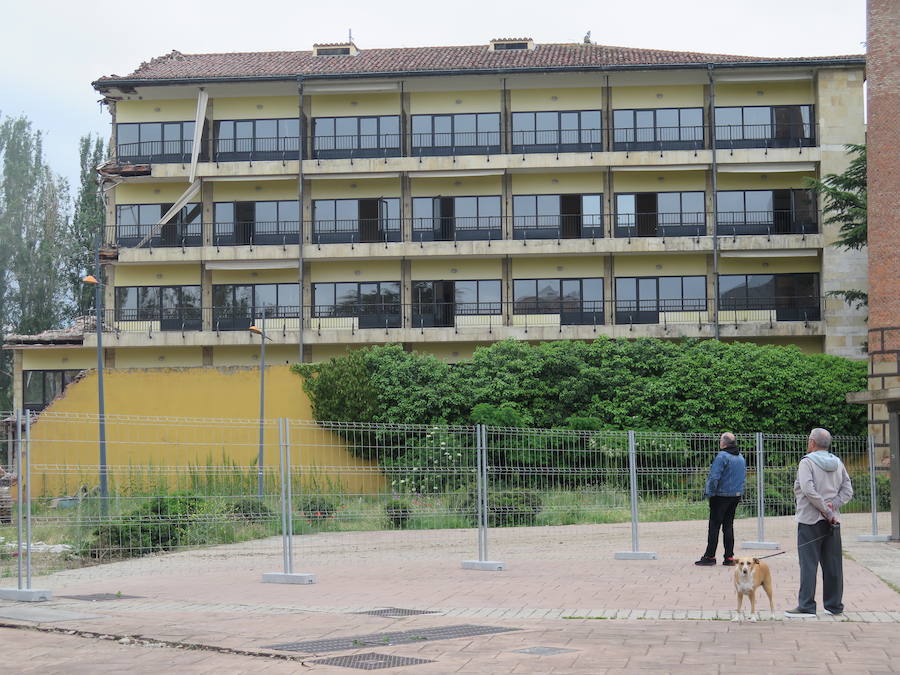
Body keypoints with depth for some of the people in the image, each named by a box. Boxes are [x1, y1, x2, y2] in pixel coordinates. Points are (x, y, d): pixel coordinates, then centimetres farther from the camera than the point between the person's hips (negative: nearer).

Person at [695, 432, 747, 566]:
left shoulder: (722, 456, -16)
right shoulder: (741, 457, 10)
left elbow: (714, 477, -21)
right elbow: (744, 474, 17)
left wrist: (710, 492, -10)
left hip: (721, 495, -7)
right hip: (736, 495, 7)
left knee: (714, 526, -2)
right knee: (728, 525, 12)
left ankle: (710, 556, 0)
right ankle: (729, 557, 11)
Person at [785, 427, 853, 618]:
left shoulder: (807, 462, -8)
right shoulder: (838, 464, 11)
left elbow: (808, 490, -20)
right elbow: (848, 491, 7)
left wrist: (825, 510, -15)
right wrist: (832, 506, -5)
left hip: (810, 520, -6)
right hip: (832, 523, 6)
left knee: (808, 563, -5)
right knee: (832, 564, 10)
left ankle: (806, 606, -8)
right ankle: (834, 605, 16)